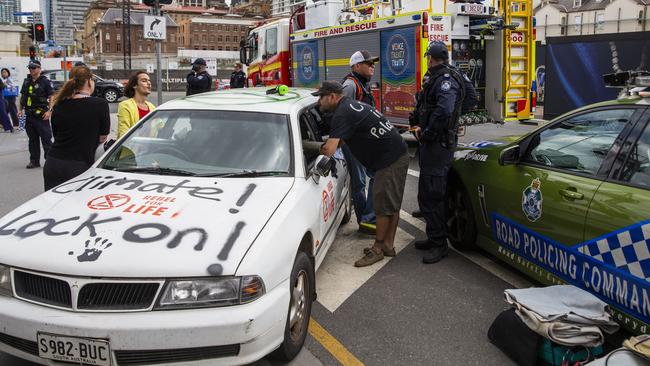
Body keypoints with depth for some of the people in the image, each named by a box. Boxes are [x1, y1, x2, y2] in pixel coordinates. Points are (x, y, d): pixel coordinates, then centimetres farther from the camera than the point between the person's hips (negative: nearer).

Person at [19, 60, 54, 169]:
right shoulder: (27, 81, 14)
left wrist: (49, 111, -18)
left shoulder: (45, 81, -5)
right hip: (29, 116, 7)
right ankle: (34, 161, 19)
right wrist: (21, 109, 12)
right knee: (32, 140, 12)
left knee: (46, 139, -5)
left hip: (41, 116, -7)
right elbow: (22, 96, 22)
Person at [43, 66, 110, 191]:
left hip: (53, 165, 4)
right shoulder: (100, 104, -8)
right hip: (79, 166, -4)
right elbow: (102, 138, -1)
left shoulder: (59, 105, 4)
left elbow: (56, 134, 15)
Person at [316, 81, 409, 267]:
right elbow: (338, 141, 24)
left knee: (383, 206, -2)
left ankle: (378, 248, 8)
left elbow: (329, 150, -25)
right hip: (397, 155, 11)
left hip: (390, 159, -11)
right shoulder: (350, 105, 16)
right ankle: (388, 245, 22)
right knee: (391, 204, 13)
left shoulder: (343, 113, -17)